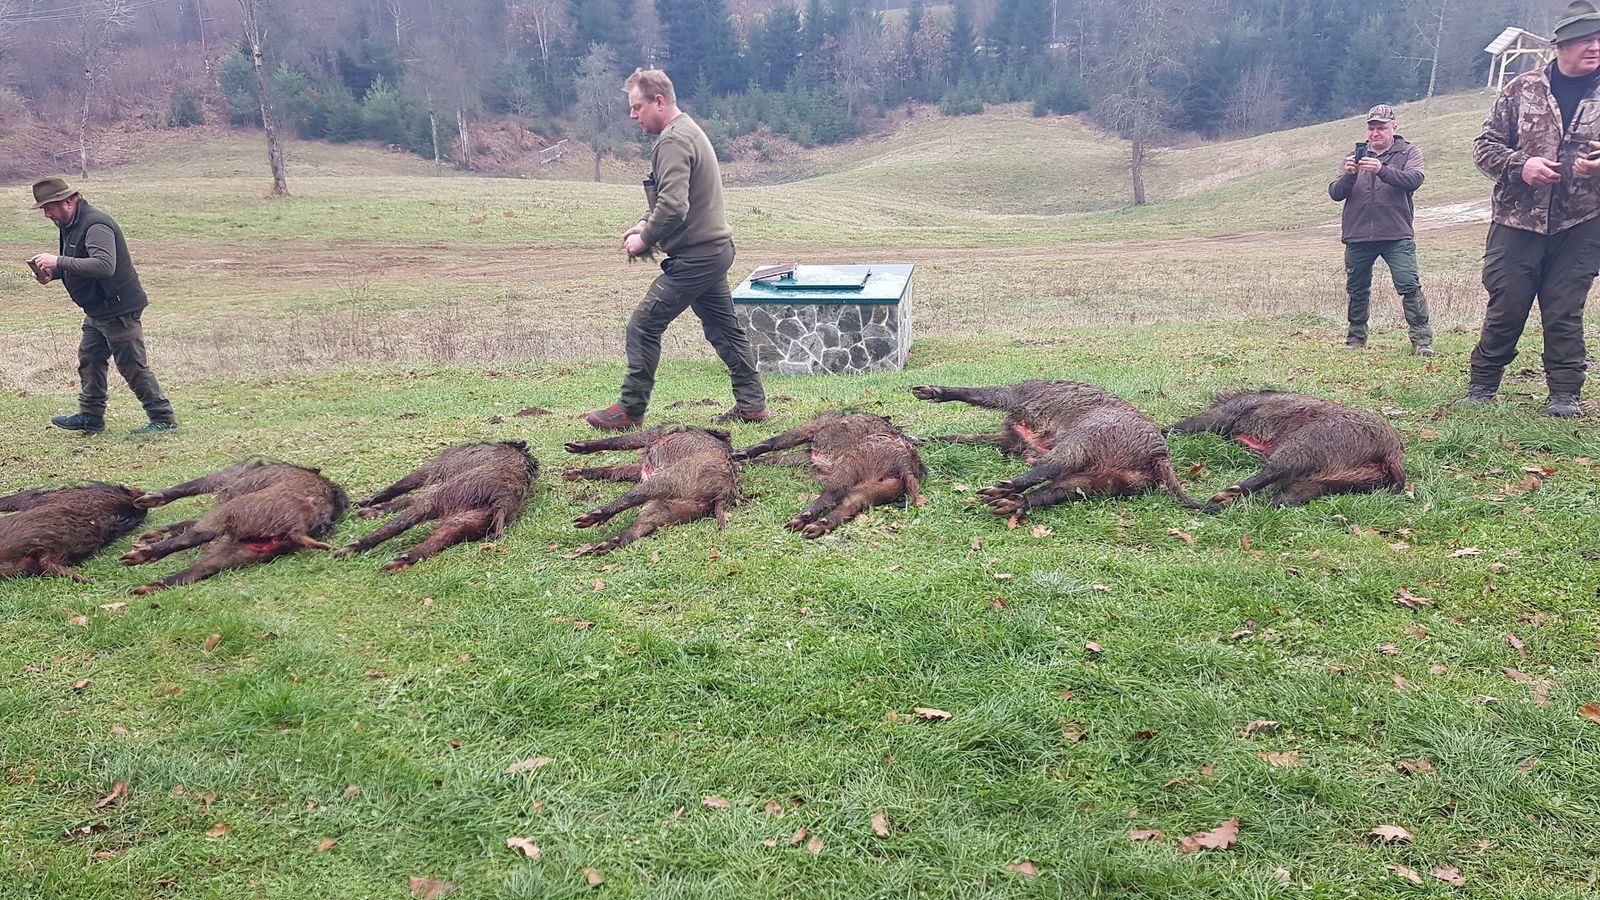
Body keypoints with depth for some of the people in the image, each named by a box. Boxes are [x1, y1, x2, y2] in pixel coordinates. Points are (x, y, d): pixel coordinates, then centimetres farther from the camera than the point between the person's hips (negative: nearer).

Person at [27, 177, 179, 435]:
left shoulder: (95, 225, -21)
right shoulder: (71, 225, 11)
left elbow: (104, 265, -35)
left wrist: (59, 262, -32)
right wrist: (52, 272, 3)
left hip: (119, 309, -10)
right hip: (97, 311, 10)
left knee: (133, 367, -5)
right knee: (89, 358, 16)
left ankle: (164, 420, 3)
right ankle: (91, 416, 26)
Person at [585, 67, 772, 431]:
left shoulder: (673, 141, -17)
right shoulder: (689, 130, 16)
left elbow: (673, 206, -28)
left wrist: (645, 240, -13)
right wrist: (646, 223, 12)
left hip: (694, 257, -10)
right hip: (716, 248, 10)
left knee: (643, 326, -3)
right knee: (723, 328, 15)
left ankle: (629, 411, 5)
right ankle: (752, 404, 20)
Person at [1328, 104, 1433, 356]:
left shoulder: (1408, 153, 7)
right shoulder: (1355, 156, 14)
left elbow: (1413, 180, -13)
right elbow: (1335, 193, 3)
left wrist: (1381, 170, -28)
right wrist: (1348, 175, -18)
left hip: (1397, 236, -3)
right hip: (1358, 236, 3)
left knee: (1409, 286, -12)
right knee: (1357, 290, 10)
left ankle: (1422, 339, -8)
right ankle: (1356, 338, 23)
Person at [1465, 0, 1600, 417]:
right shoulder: (1523, 90, 4)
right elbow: (1485, 145, 6)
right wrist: (1520, 165, -13)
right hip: (1518, 221, -1)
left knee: (1565, 312, 3)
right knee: (1505, 308, 1)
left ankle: (1565, 393, 12)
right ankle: (1482, 384, 15)